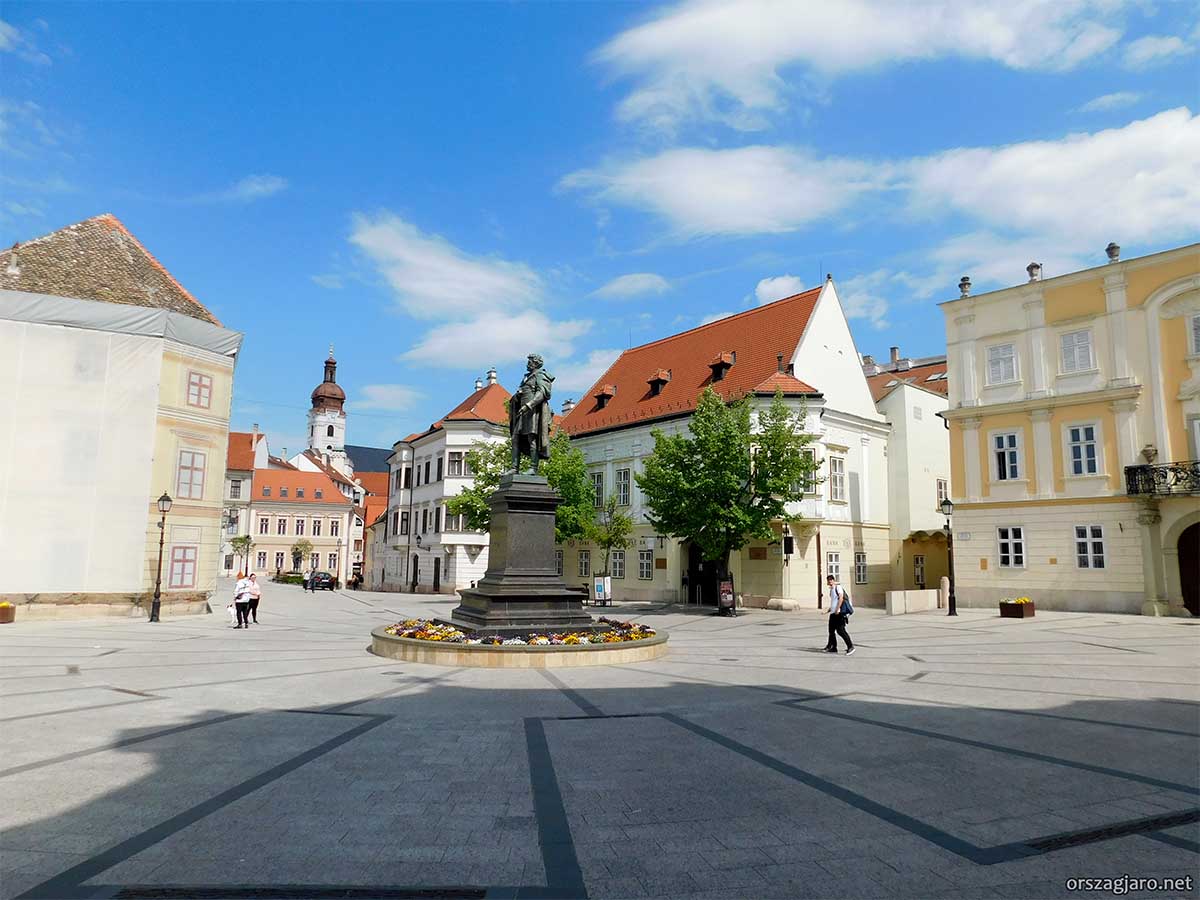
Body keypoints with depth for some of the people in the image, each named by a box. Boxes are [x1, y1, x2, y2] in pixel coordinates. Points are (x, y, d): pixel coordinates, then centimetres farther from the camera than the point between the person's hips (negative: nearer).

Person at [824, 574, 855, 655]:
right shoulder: (831, 589, 19)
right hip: (833, 613, 9)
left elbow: (841, 598, -16)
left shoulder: (838, 587, -8)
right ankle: (833, 647, 17)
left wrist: (837, 610, -20)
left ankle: (850, 646, -7)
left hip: (839, 613, -9)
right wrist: (830, 609, 22)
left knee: (840, 630, -12)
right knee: (831, 630, 10)